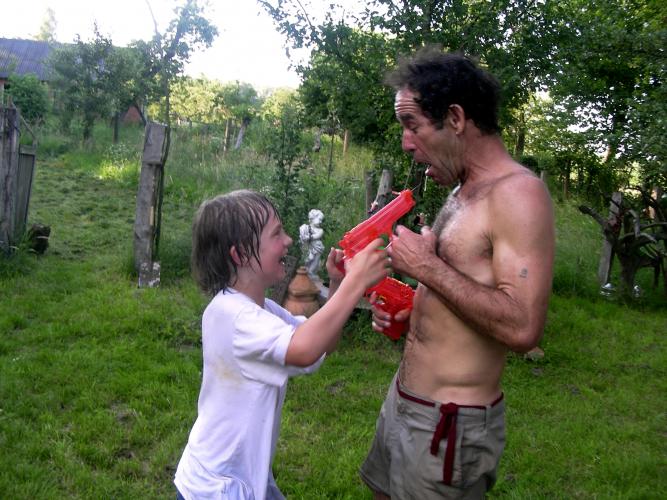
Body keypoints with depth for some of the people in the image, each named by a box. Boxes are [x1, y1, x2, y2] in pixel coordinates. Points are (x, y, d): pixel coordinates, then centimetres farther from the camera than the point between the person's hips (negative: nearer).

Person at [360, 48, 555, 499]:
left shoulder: (518, 193, -20)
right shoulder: (462, 191, 9)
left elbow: (522, 327, -29)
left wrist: (427, 267, -22)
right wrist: (407, 305, 3)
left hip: (449, 421, -9)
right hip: (404, 396, 9)